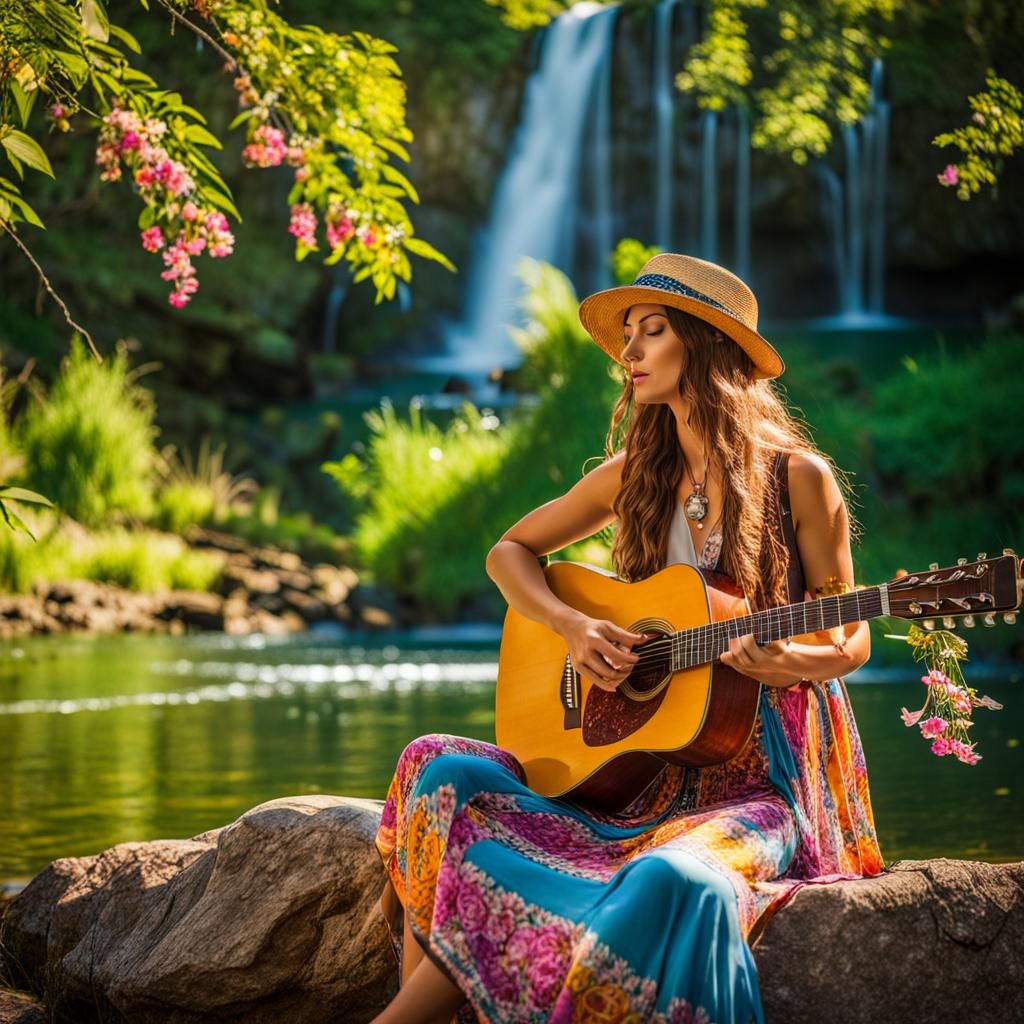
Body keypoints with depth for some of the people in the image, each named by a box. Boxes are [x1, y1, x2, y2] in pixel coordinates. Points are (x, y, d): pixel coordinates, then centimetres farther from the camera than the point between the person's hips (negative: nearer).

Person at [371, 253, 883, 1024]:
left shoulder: (798, 479, -5)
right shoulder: (636, 473, 8)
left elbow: (852, 641, 2)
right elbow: (511, 553, 18)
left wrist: (795, 662, -22)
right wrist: (571, 626, -3)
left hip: (760, 779, -5)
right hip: (640, 759, 5)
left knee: (675, 880, -37)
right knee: (443, 774, -17)